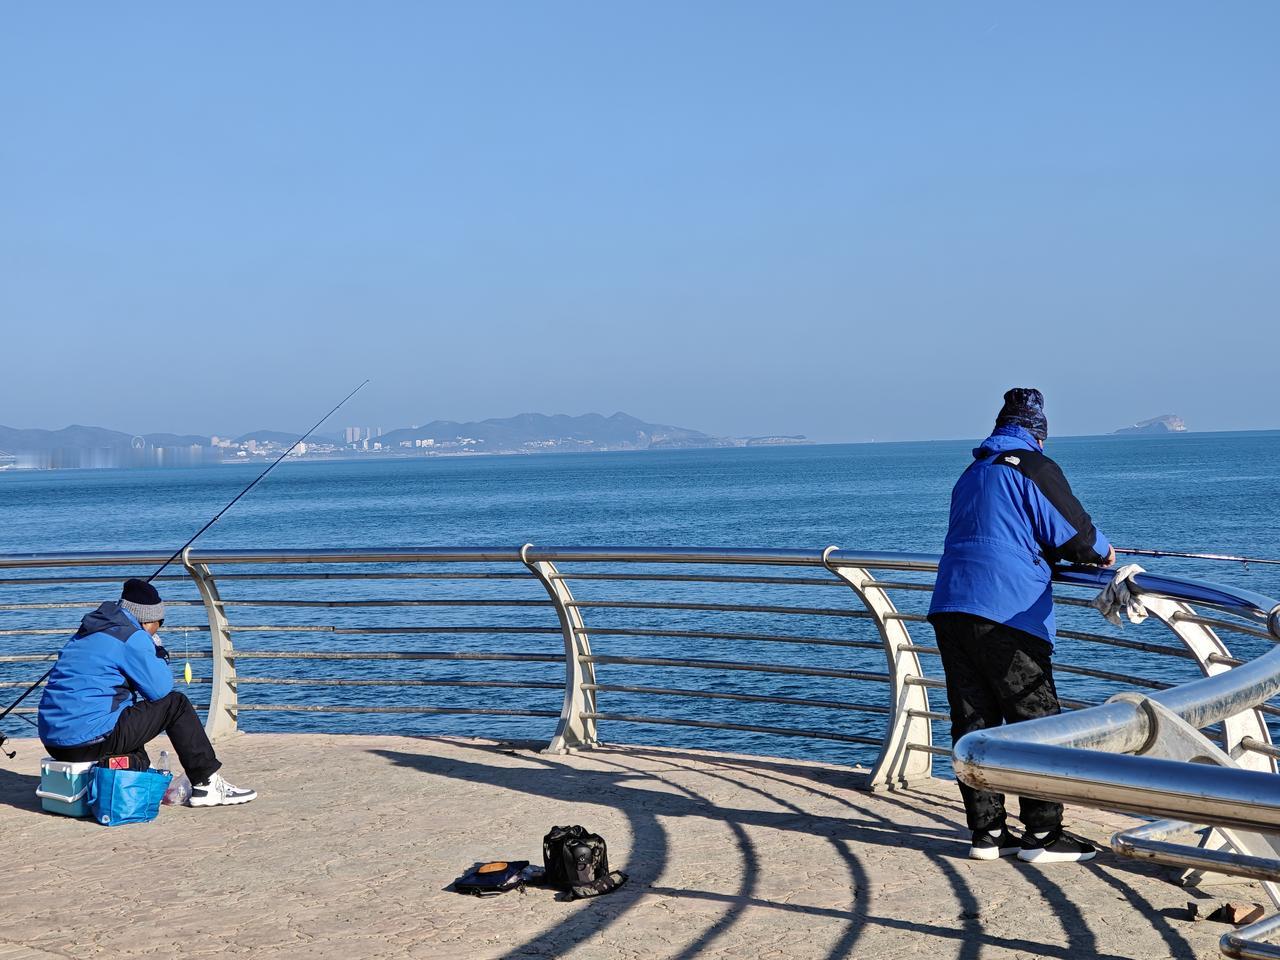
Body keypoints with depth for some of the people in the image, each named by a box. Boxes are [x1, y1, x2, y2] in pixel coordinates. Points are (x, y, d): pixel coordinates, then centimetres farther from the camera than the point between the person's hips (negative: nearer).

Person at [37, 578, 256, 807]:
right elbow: (160, 690, -3)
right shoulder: (133, 637, -7)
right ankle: (207, 785, 6)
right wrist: (158, 651, 11)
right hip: (90, 740, -9)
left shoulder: (91, 632, 21)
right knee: (175, 704, 2)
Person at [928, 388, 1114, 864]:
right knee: (1036, 721, 0)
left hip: (950, 608, 8)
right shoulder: (1033, 468, -3)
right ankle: (1043, 834, 2)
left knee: (973, 720, 8)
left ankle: (987, 832, 13)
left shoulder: (971, 474, 22)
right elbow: (1075, 534, -6)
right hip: (1006, 613, -8)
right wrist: (1102, 552, 16)